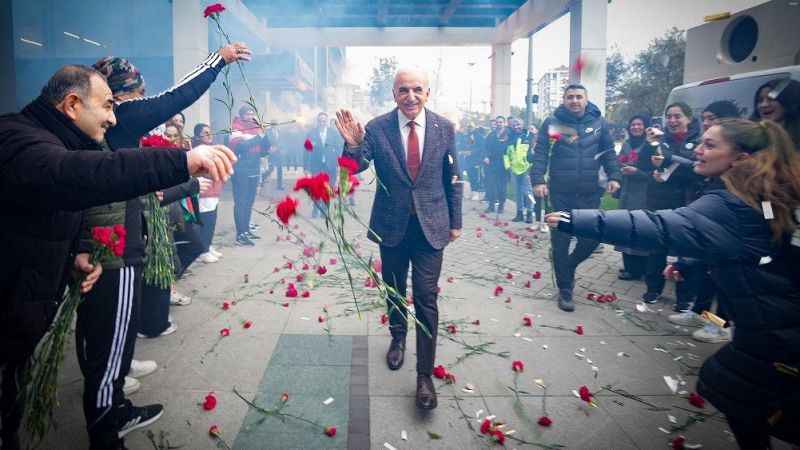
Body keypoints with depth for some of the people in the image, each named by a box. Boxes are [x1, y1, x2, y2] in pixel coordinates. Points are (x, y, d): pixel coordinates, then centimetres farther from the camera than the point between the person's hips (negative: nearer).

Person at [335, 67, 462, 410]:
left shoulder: (444, 128, -3)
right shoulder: (377, 128, -8)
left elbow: (453, 178, 4)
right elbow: (356, 167, -11)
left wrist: (455, 221, 6)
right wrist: (353, 145, -33)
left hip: (431, 225, -1)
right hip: (392, 225, 1)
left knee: (426, 299, -3)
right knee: (394, 291, 19)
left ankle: (425, 375, 7)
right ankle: (398, 337, 46)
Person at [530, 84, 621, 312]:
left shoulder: (598, 122, 5)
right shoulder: (552, 122, -2)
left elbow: (608, 152, 11)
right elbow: (540, 153, -6)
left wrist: (613, 176, 1)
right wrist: (538, 180, -16)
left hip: (590, 193, 3)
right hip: (561, 192, -2)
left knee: (592, 236, 4)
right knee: (561, 240, 2)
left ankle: (567, 266, 35)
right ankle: (565, 290, 16)